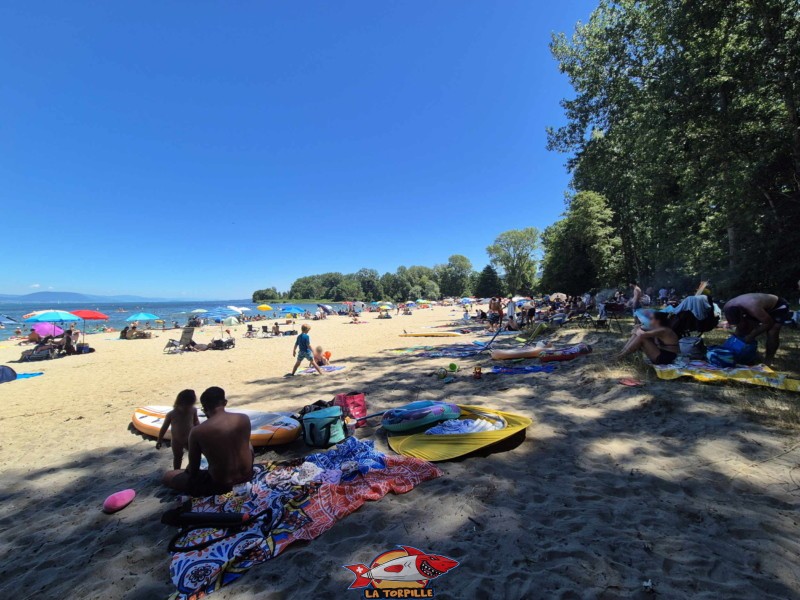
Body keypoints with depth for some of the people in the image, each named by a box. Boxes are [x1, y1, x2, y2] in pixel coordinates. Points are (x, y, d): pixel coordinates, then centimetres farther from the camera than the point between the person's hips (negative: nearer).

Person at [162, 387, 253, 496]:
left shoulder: (197, 432, -17)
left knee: (166, 477, 14)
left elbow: (193, 469, -5)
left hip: (220, 485, -4)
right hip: (247, 474, 4)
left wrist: (187, 470, 18)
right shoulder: (244, 419, -9)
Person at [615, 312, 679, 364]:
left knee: (641, 337, -21)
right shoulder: (658, 329, 8)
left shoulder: (663, 330, -21)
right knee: (637, 334, 2)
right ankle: (621, 352, -5)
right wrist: (639, 328, -3)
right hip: (660, 354, 10)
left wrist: (638, 330, -10)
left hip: (665, 358, -10)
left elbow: (642, 334, -32)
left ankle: (622, 355, -15)